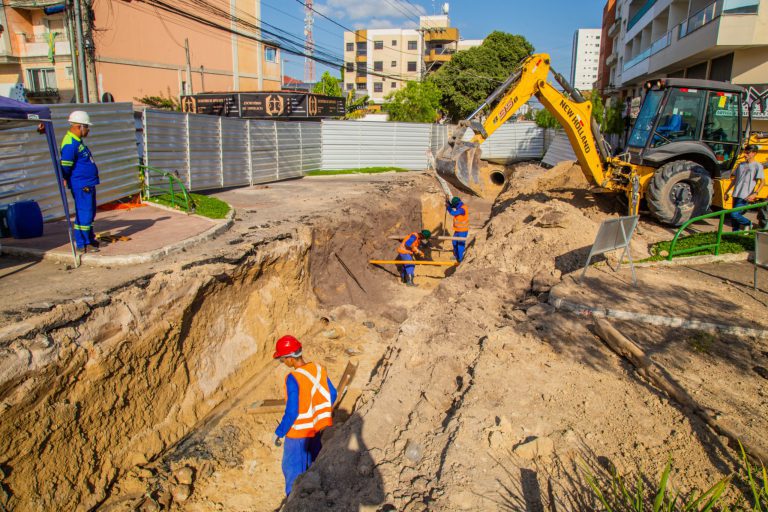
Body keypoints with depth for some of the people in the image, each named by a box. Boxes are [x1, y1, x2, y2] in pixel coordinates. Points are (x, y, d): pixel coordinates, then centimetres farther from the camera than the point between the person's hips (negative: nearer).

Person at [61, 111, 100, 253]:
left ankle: (90, 239, 31)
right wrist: (66, 180, -8)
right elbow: (65, 165, -19)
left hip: (88, 184, 10)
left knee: (90, 212, 18)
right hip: (80, 185, -10)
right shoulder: (70, 144, -18)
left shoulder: (77, 141, 15)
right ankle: (82, 244, 1)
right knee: (84, 213, -6)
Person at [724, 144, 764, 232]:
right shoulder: (741, 165, 15)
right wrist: (727, 192, 19)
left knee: (734, 214, -15)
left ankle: (748, 223, 11)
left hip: (745, 196, -6)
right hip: (736, 195, 6)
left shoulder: (757, 166, -3)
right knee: (733, 216, 6)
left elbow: (762, 182, -8)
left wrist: (755, 193, -20)